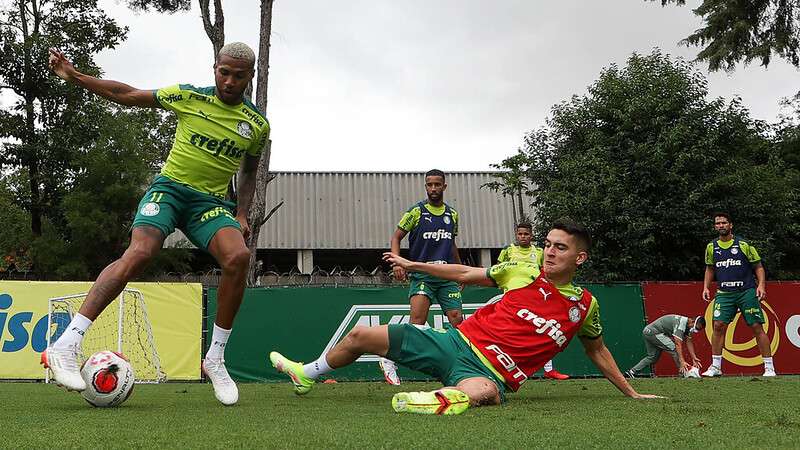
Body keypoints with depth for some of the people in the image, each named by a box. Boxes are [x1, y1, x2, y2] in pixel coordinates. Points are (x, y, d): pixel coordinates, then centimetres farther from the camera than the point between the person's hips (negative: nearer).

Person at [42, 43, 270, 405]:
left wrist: (242, 215, 8)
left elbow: (249, 172, 22)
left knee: (239, 256, -28)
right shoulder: (189, 96, 0)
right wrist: (75, 77, 3)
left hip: (212, 201, 2)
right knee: (140, 251, -30)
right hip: (170, 187, -2)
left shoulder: (257, 126, 6)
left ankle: (215, 359, -14)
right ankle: (67, 345, -28)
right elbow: (127, 95, 9)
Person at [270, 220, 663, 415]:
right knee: (360, 336, 7)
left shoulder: (585, 305, 3)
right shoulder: (523, 272, 4)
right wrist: (412, 264, 18)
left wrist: (631, 393, 20)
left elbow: (597, 352, 19)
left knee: (480, 391, -46)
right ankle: (308, 375, 29)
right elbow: (465, 274, 14)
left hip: (490, 371, -3)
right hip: (458, 342, 3)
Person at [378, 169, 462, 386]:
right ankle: (389, 360, -10)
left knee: (457, 320, -4)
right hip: (421, 275, -4)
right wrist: (397, 262, -11)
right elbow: (396, 237, 5)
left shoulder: (452, 214, 13)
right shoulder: (416, 212, 0)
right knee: (417, 322, -19)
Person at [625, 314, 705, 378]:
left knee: (653, 357, 14)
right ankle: (683, 373, -14)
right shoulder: (681, 323, -24)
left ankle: (631, 371, 13)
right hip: (653, 332, -10)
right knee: (673, 348, -16)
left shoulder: (688, 325, 5)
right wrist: (682, 361, -37)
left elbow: (689, 342, 8)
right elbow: (678, 344, -31)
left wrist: (694, 358, 0)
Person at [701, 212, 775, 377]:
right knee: (718, 325, -7)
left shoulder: (744, 245, -3)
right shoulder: (712, 247, 8)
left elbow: (758, 267, 3)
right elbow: (710, 269, 21)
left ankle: (769, 368, 4)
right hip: (724, 293, 3)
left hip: (747, 292, -3)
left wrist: (761, 285, -10)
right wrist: (706, 287, 10)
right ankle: (715, 367, 3)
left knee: (757, 327, -3)